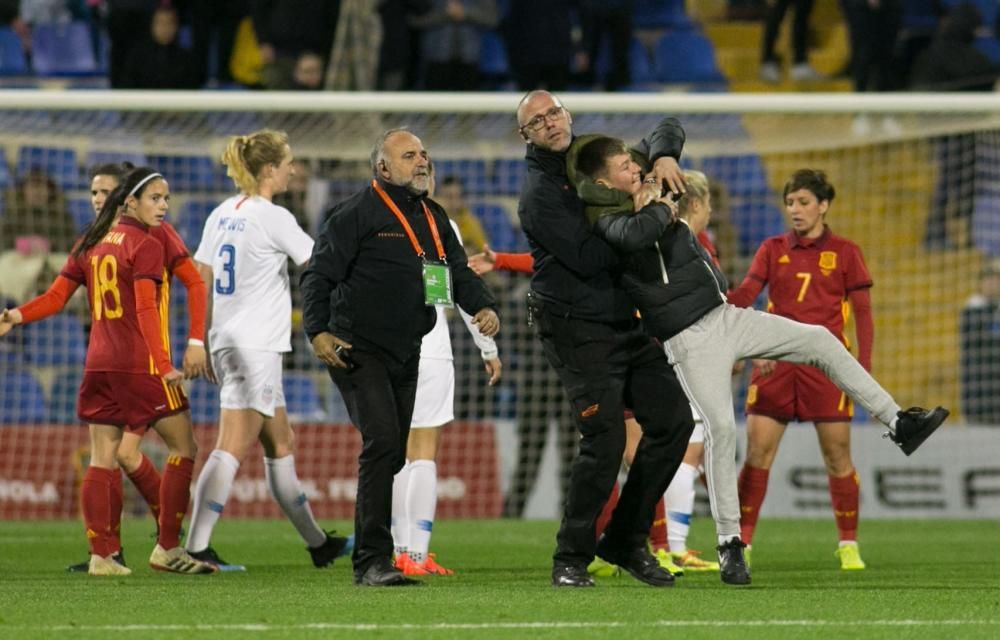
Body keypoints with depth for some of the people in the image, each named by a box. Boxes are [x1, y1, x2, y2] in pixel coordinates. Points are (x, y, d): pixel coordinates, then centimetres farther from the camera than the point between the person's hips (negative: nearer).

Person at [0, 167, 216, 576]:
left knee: (102, 459, 7)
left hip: (98, 363, 7)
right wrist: (163, 365, -20)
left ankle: (101, 554, 1)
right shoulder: (146, 246, -7)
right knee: (183, 447, 4)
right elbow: (145, 309, -16)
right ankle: (168, 548, 2)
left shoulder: (90, 244, 13)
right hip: (140, 364, -7)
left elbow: (56, 296, 2)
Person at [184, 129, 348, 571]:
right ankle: (197, 547, -18)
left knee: (280, 445, 16)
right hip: (255, 347, -9)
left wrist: (202, 339, 17)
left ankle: (316, 542, 25)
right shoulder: (273, 218, -12)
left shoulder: (223, 214, 11)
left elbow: (200, 278, 13)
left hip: (226, 341, 9)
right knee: (233, 447, -11)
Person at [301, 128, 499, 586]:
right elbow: (319, 275, -9)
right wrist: (318, 331, -22)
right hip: (358, 351, -8)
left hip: (405, 355, 8)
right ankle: (372, 561, -19)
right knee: (382, 442, -19)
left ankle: (371, 559, 22)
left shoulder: (433, 218, 16)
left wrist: (483, 307, -3)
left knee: (393, 454, 11)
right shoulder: (357, 214, -7)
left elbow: (459, 273, 18)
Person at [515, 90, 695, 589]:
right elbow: (588, 258, -22)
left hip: (626, 322, 8)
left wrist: (663, 156, -1)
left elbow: (667, 131, 23)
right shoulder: (538, 195, -12)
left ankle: (625, 541, 15)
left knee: (673, 421, 4)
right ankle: (571, 559, -4)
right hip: (578, 331, -8)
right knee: (604, 440, -17)